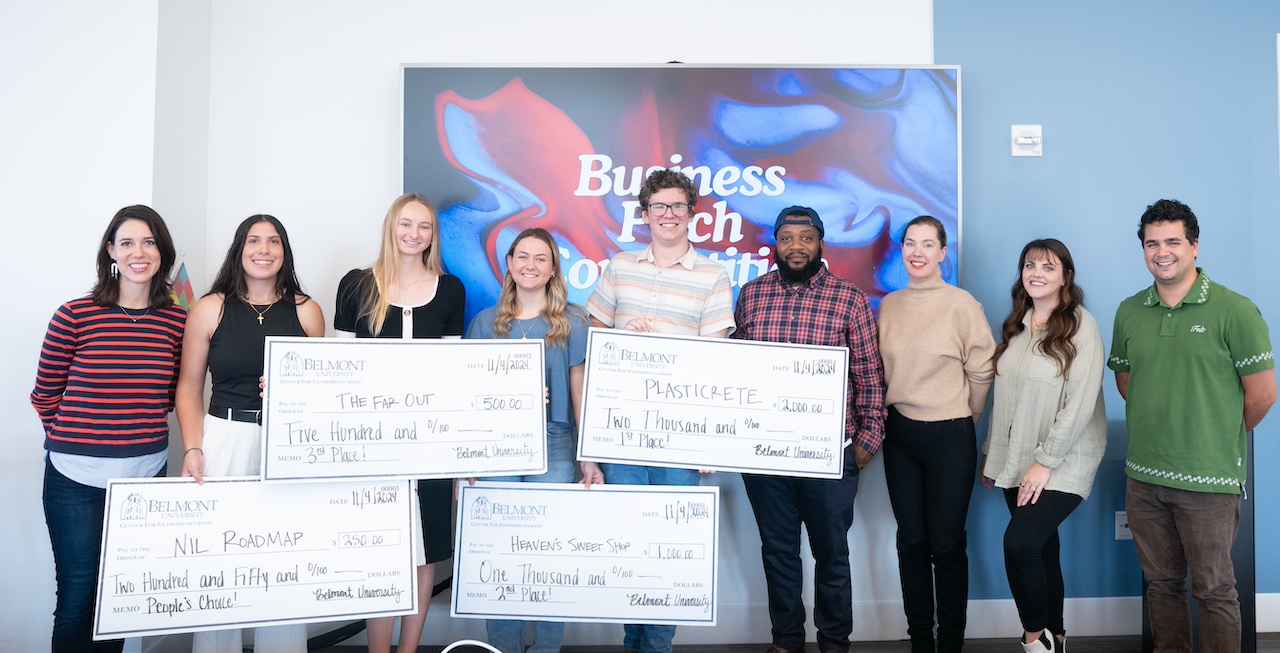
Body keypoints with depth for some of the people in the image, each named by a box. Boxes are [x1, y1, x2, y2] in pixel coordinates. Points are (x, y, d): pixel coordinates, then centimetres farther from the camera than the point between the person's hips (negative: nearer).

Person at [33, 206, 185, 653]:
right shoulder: (74, 315, -7)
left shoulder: (177, 322, 0)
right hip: (76, 480, -2)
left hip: (146, 476, 3)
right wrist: (70, 439, 5)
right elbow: (45, 395, 3)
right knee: (77, 598, 6)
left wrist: (135, 426, 5)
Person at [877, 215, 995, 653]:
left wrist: (962, 417, 5)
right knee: (911, 542, 10)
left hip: (949, 436, -4)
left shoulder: (962, 304, -9)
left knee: (946, 543, 3)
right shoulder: (888, 305, 4)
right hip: (900, 434, 4)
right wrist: (891, 413, 8)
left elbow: (982, 371, -4)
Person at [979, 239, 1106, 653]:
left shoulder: (1080, 326, -8)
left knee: (1019, 542, -17)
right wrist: (991, 453, 11)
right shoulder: (1016, 326, 11)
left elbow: (1081, 401, -14)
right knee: (1041, 549, 11)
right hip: (1016, 462, 6)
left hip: (1059, 465, -5)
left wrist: (1045, 461, -17)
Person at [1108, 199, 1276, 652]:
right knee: (1161, 582, 16)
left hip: (1208, 480, -4)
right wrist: (1160, 426, 11)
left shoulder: (1235, 311, -9)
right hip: (1143, 477, 5)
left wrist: (1220, 439, 4)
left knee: (1214, 590, 7)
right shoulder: (1129, 312, 5)